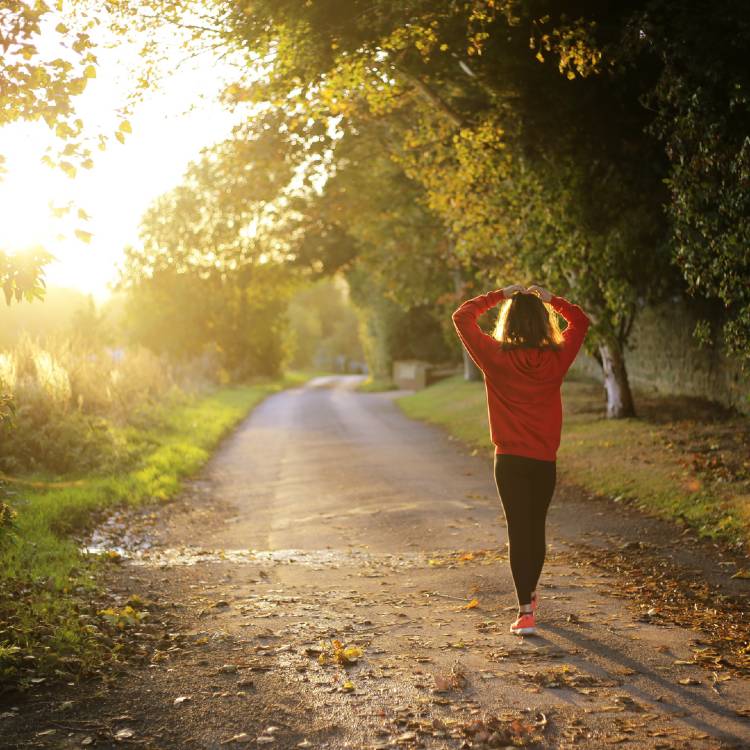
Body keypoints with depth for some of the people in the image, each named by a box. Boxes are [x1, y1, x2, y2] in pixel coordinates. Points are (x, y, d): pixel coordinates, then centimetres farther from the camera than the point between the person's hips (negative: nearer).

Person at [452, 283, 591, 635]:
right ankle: (529, 595, 37)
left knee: (518, 531, -1)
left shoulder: (496, 357, -9)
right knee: (537, 528, 18)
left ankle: (526, 612, -6)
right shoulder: (556, 358, -3)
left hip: (510, 460, -2)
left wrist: (499, 295, 4)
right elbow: (580, 321, 14)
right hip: (545, 460, 3)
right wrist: (550, 299, 10)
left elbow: (462, 317, 1)